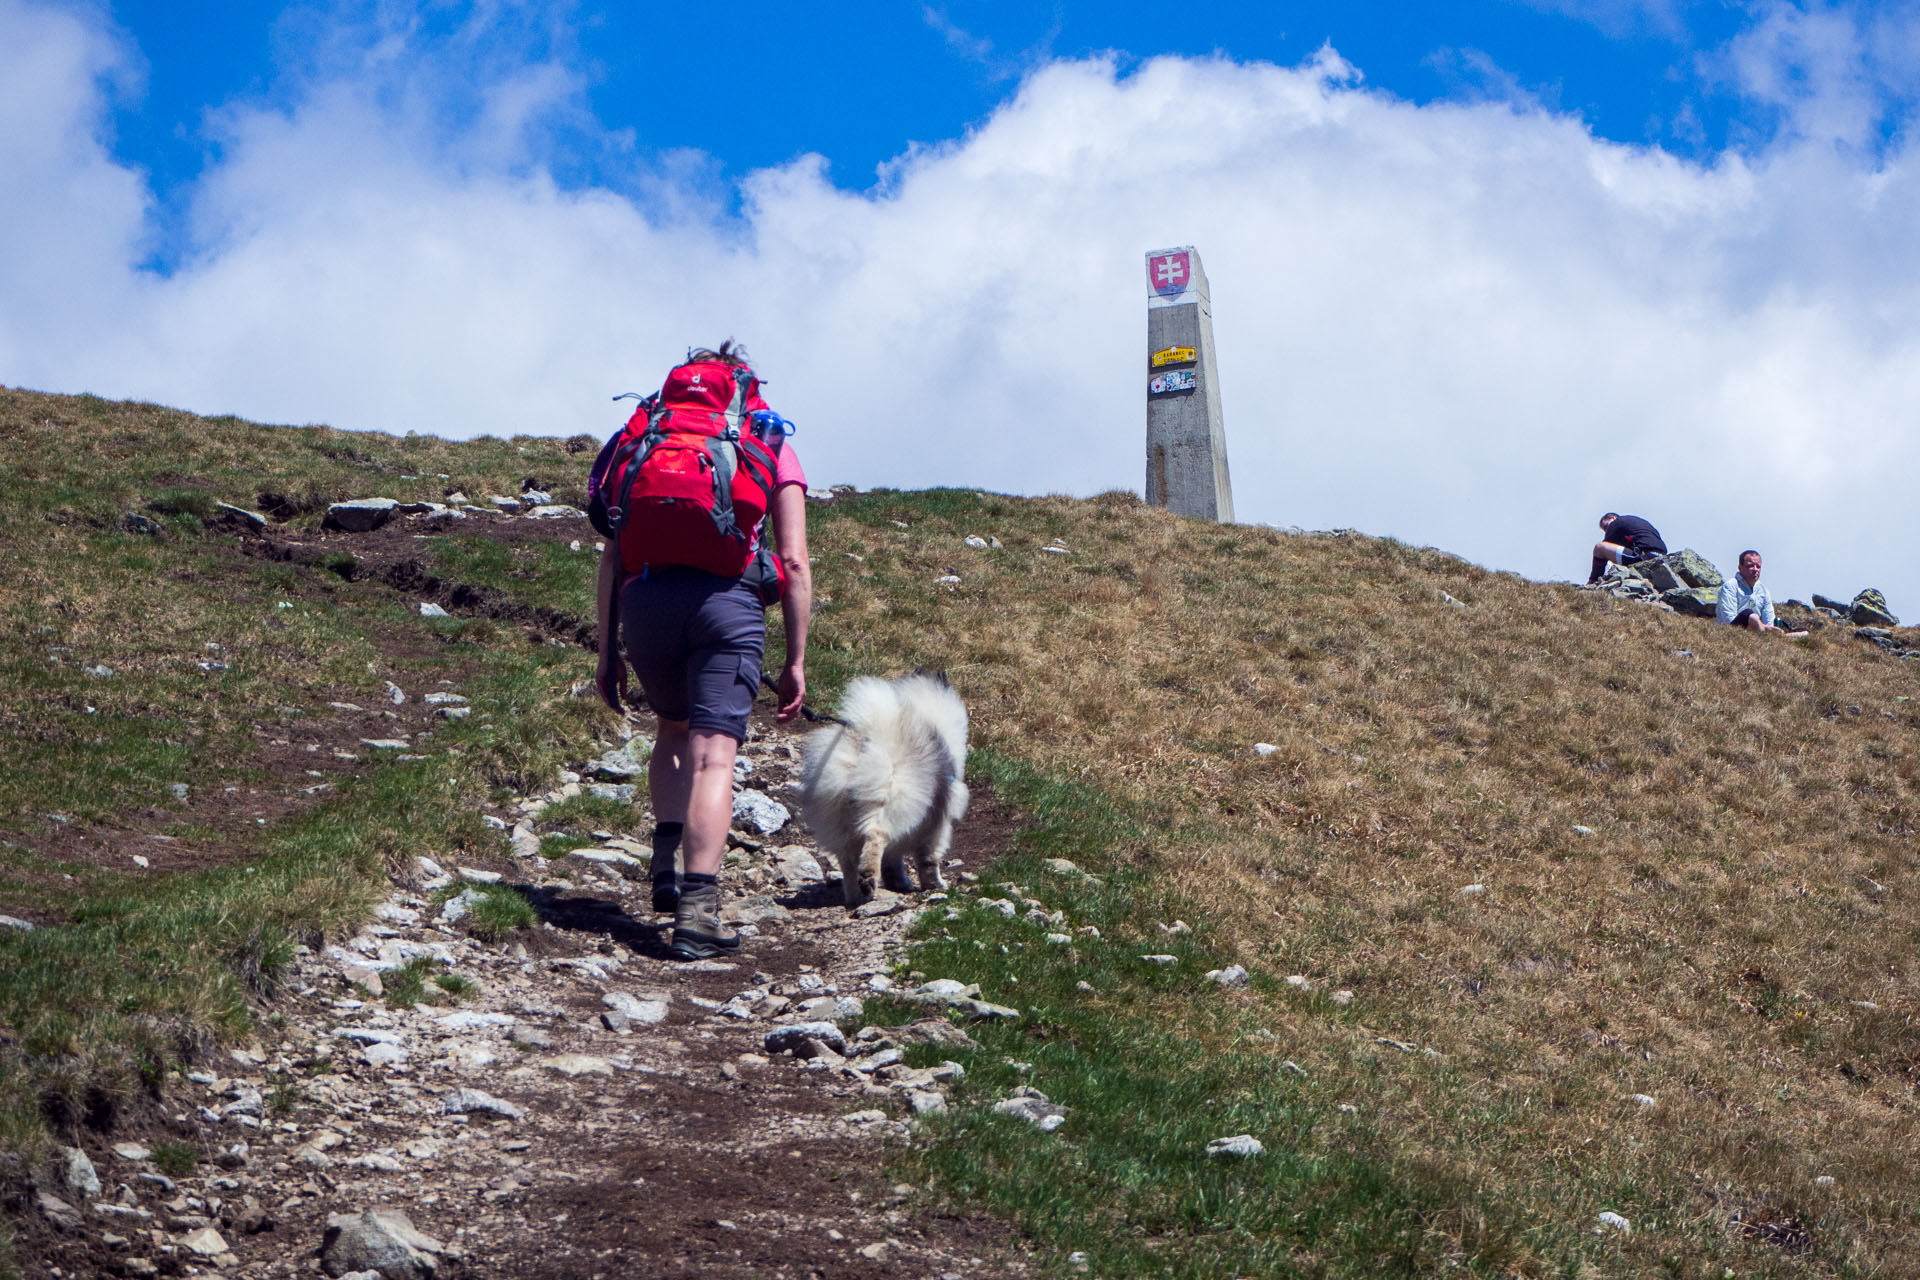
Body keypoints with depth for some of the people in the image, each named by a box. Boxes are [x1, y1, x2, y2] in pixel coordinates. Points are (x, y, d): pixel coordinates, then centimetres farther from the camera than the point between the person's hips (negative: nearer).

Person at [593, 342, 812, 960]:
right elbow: (793, 562, 8)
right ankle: (697, 907, -18)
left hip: (644, 599, 3)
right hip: (726, 596, -3)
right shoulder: (773, 449, 18)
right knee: (712, 754, -6)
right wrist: (795, 661, 10)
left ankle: (666, 862, 12)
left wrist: (607, 652, 17)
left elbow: (612, 554, 16)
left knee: (675, 727, 27)